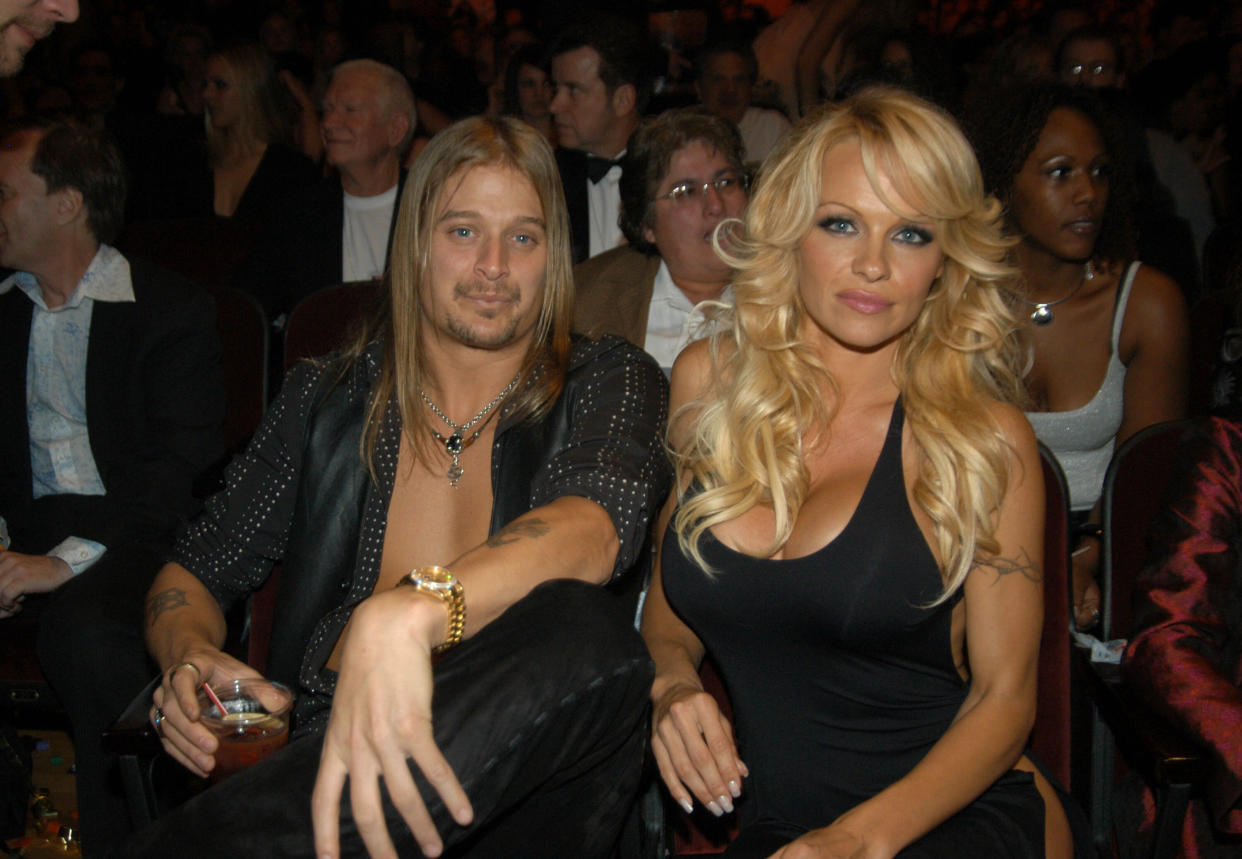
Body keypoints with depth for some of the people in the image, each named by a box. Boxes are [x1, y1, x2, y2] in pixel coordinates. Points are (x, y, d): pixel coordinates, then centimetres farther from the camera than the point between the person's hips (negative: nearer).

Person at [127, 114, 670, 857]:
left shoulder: (610, 382, 5)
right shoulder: (328, 400, 13)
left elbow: (598, 528, -18)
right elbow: (194, 573, 18)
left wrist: (408, 616, -38)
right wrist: (189, 662, -8)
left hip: (523, 792, 1)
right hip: (335, 763, 0)